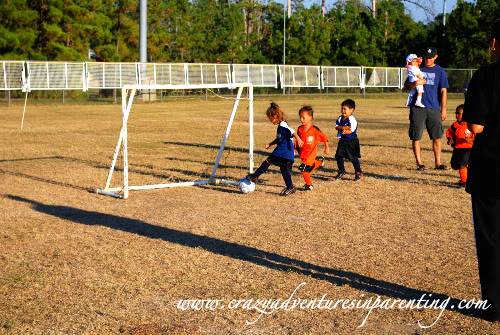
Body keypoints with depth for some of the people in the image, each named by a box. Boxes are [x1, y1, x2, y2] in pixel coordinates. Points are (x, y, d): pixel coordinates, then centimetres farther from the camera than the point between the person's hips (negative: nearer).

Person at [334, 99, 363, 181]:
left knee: (354, 158, -2)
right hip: (342, 141, 7)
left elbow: (351, 130, -22)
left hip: (351, 142, -7)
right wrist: (344, 127, -21)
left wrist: (344, 131, -21)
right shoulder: (340, 118, 5)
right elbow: (336, 126, -6)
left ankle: (358, 172, 12)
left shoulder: (352, 119, -16)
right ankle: (341, 171, 21)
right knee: (339, 156, 7)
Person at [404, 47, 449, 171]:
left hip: (434, 108, 0)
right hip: (417, 108, 0)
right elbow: (406, 86, 7)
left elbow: (443, 91, 6)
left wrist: (443, 109, -1)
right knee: (416, 137, -2)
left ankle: (438, 162, 9)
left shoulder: (440, 71, 9)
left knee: (437, 137, 1)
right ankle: (419, 163, 6)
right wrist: (414, 84, -16)